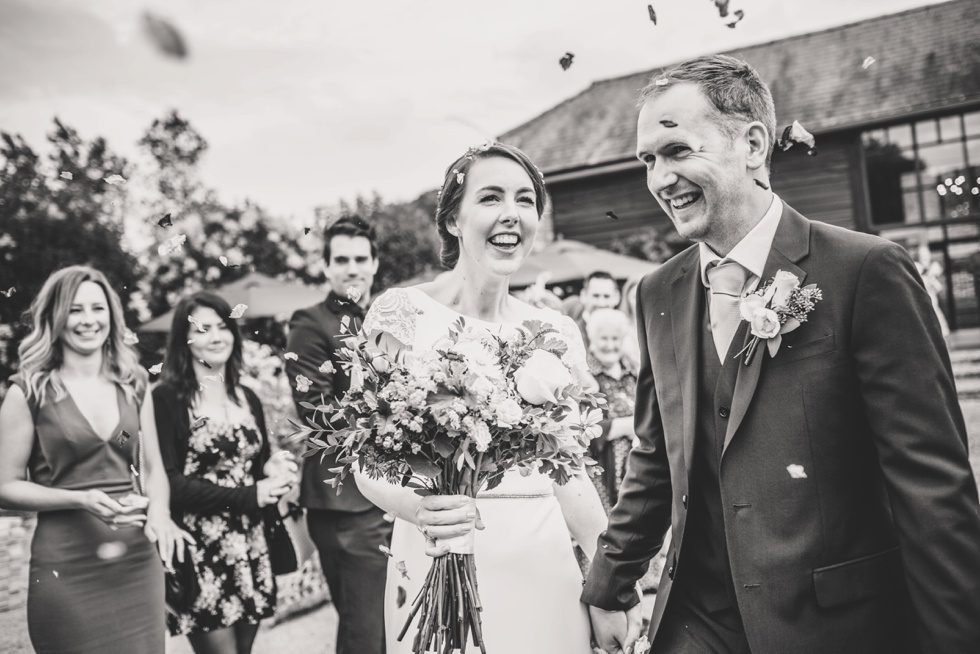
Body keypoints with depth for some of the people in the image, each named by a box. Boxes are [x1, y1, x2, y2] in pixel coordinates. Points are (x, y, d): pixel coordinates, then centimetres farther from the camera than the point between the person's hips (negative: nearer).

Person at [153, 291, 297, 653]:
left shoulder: (248, 398, 11)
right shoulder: (167, 399, -8)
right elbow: (167, 482, -14)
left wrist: (273, 470, -5)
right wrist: (248, 496, -17)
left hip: (251, 549, 6)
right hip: (201, 551, -6)